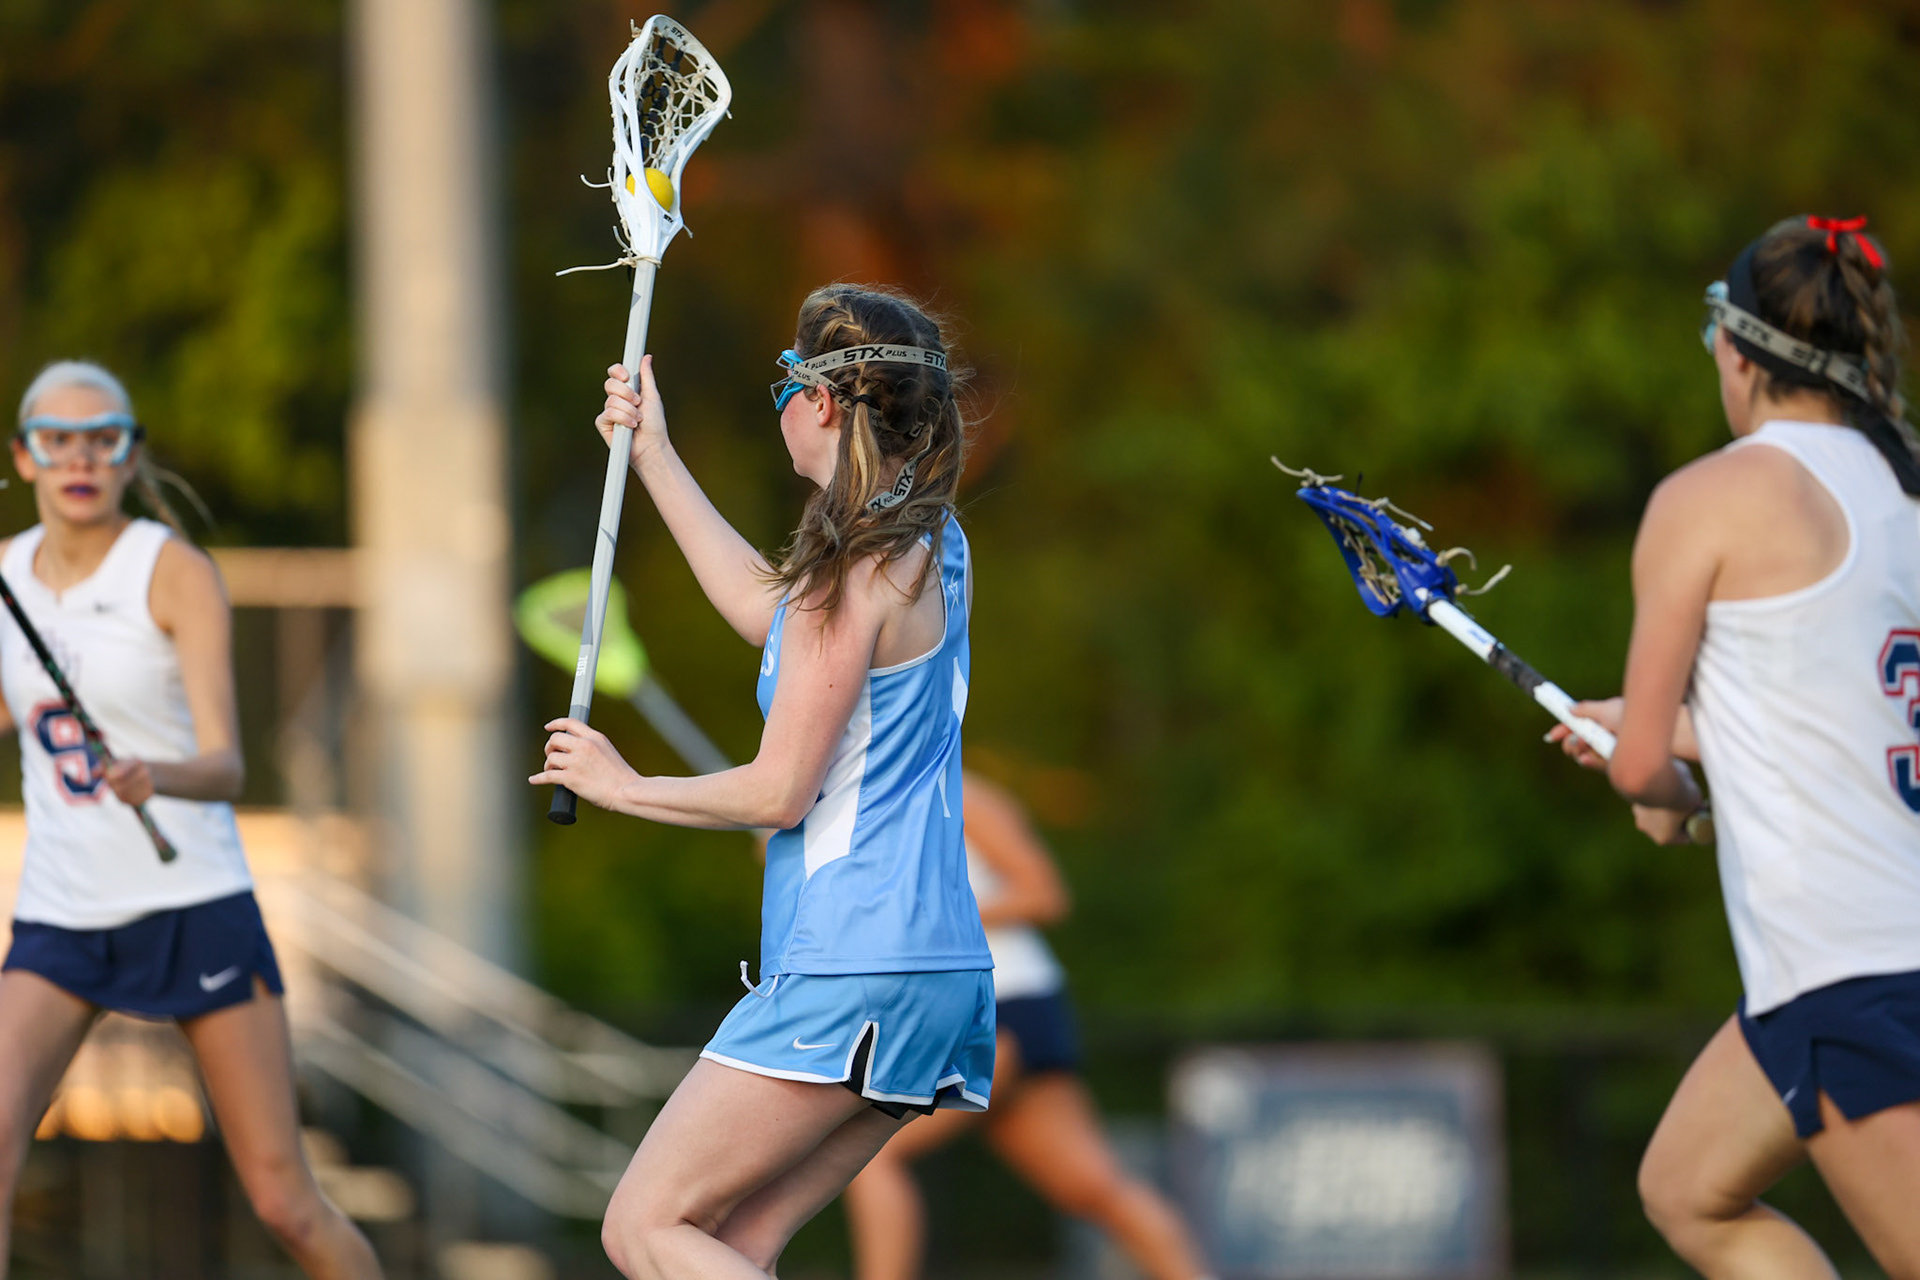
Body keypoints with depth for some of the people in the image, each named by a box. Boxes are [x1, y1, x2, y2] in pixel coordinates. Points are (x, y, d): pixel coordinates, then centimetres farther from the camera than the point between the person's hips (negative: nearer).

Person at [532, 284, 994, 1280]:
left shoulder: (860, 569, -15)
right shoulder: (933, 546, 13)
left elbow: (778, 790, -14)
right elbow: (767, 611, 31)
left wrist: (624, 787, 3)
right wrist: (653, 455, 36)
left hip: (848, 972, -9)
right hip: (937, 969, 9)